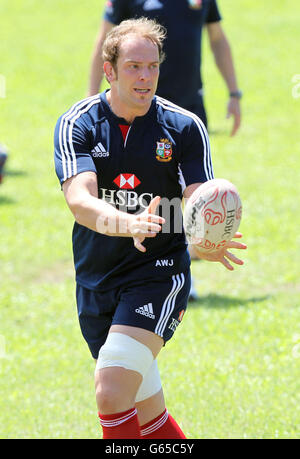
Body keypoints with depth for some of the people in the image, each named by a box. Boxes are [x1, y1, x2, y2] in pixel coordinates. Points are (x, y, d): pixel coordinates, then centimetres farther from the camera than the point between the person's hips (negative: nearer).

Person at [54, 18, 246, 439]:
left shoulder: (184, 127, -3)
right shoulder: (77, 124, -4)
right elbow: (80, 199, -19)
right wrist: (127, 224, -40)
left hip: (159, 274, -3)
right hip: (96, 283, 3)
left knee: (112, 392, -22)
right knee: (148, 417, 12)